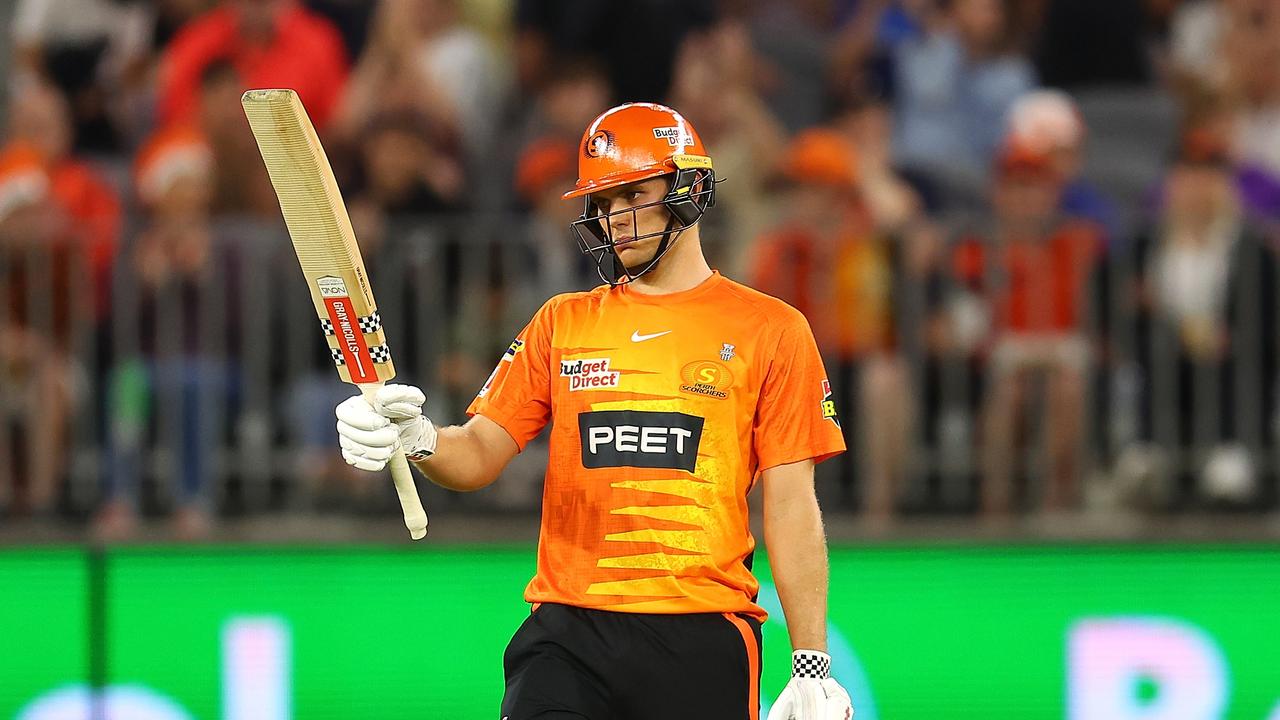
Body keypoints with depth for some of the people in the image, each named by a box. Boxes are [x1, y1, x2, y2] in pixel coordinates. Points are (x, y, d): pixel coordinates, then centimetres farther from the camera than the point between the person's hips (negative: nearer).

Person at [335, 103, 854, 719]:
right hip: (568, 633, 2)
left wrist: (812, 669, -3)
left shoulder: (769, 329, 6)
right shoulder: (562, 323, 15)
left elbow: (792, 507, 2)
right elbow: (478, 455, 8)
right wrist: (417, 438, -16)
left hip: (703, 642, -2)